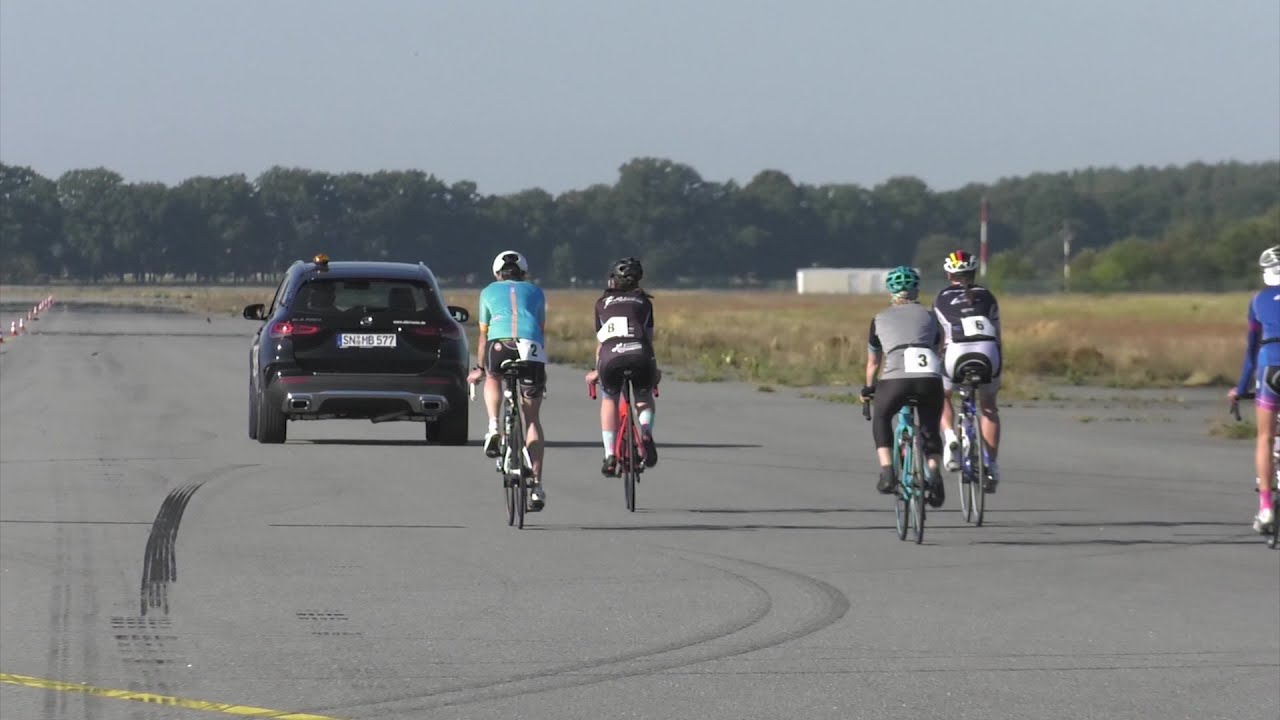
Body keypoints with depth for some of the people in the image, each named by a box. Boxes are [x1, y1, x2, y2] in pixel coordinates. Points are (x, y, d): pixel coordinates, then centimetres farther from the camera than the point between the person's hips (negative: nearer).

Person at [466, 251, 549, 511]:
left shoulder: (489, 292, 28)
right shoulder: (535, 292, 30)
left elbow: (484, 335, 32)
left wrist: (479, 368, 43)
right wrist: (541, 368, 45)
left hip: (500, 344, -1)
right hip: (532, 347, 1)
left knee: (493, 379, 33)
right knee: (532, 418, 12)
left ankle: (493, 428, 5)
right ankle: (536, 485, 8)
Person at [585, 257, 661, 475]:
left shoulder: (602, 303, 28)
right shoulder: (644, 302, 28)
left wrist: (597, 371, 46)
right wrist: (655, 369, 38)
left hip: (610, 356, 0)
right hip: (639, 353, 0)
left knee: (609, 399, 29)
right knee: (644, 397, 29)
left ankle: (610, 455, 16)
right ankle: (646, 431, -3)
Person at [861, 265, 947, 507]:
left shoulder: (880, 319, 24)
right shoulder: (929, 317, 26)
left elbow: (873, 362, 36)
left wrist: (868, 388, 53)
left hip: (896, 378, -1)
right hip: (930, 377, 1)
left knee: (881, 419, 27)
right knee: (930, 430, 20)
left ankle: (887, 472, 11)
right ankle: (934, 475, -4)